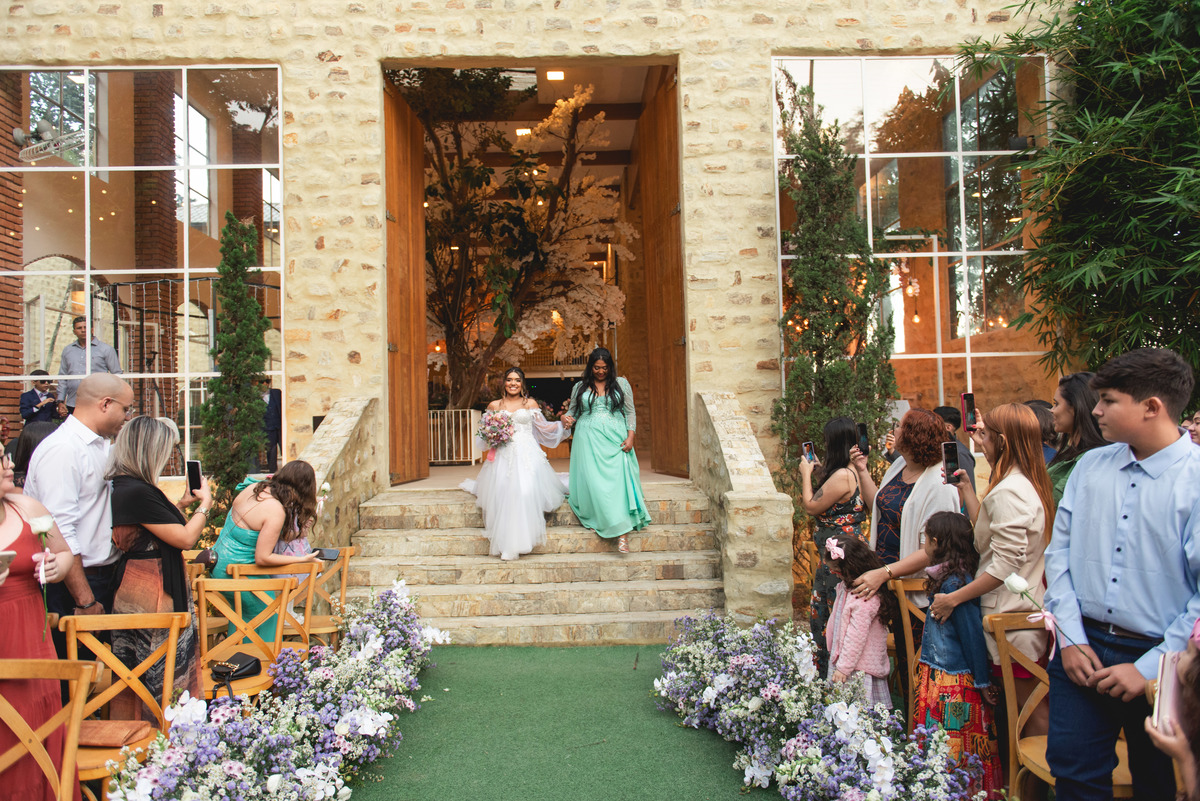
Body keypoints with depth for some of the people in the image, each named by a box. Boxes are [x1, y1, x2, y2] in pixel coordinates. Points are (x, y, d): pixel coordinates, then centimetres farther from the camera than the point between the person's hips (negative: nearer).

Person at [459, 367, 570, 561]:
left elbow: (543, 428, 14)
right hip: (503, 455, 2)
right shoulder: (494, 405, 14)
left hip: (527, 454, -2)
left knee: (525, 491, -21)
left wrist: (562, 424, -1)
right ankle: (506, 544, -5)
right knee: (503, 493, -16)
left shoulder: (530, 404, 12)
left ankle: (521, 540, -14)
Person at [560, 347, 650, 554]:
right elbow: (573, 413, 19)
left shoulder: (621, 384, 11)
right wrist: (568, 420, -4)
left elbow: (630, 412, 10)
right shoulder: (580, 387, 13)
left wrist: (630, 436, -3)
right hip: (588, 440, 2)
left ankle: (622, 536, -16)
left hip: (615, 440, -1)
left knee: (618, 481, -14)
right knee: (593, 482, -12)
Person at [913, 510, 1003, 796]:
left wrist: (982, 682, -13)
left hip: (953, 684, -9)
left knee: (955, 750, 0)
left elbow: (972, 633, -18)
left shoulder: (954, 583, -20)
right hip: (938, 675, 9)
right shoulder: (946, 577, 8)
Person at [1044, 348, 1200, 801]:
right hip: (1084, 647, 3)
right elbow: (1059, 551, 6)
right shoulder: (1090, 466, 3)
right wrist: (1070, 638, -2)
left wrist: (1149, 669, -15)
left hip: (1161, 660, -3)